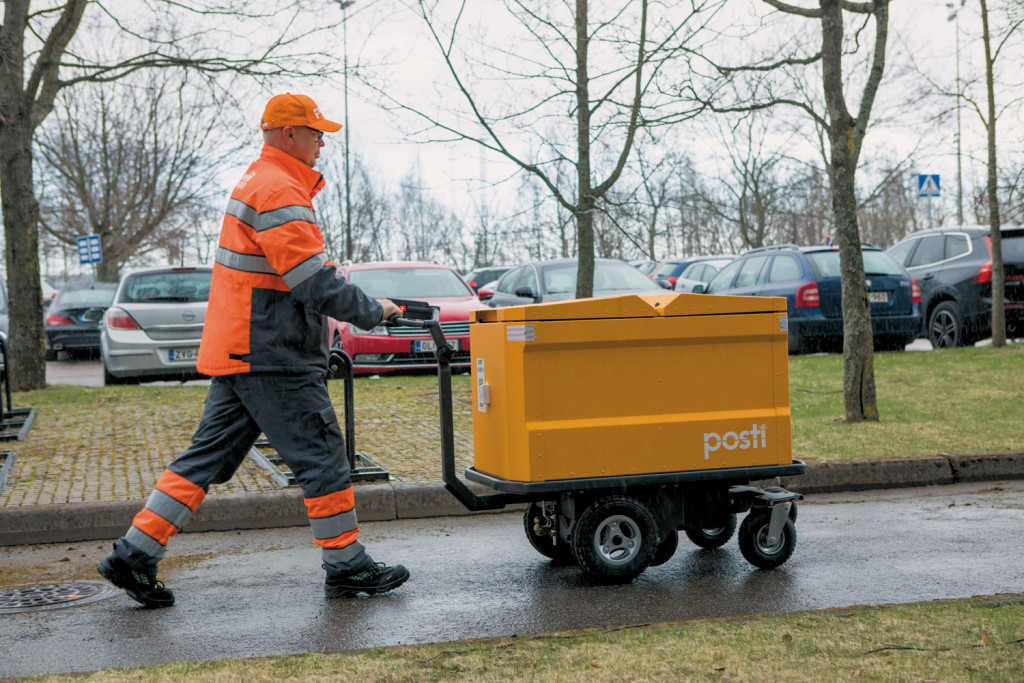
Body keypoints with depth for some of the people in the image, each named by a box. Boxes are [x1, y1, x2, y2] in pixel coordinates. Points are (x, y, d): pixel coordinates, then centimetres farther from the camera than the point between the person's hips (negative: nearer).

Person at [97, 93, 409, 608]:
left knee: (209, 455, 11)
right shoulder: (279, 191, -15)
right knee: (322, 457, -1)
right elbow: (313, 282, -20)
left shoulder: (257, 181, 21)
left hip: (237, 351, 10)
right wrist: (372, 312, -8)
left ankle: (134, 554, 12)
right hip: (272, 357, -10)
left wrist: (359, 301, 16)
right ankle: (347, 568, 9)